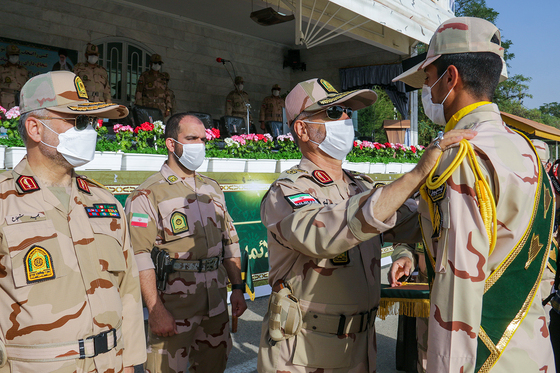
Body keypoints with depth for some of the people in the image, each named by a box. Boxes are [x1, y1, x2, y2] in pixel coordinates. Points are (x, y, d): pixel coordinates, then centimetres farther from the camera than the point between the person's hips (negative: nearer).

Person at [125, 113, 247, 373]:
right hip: (173, 307, -6)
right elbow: (140, 256, -14)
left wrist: (237, 288, 9)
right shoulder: (148, 194, -7)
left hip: (216, 305, 6)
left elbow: (230, 241, 15)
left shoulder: (212, 189, 13)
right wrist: (155, 310, -18)